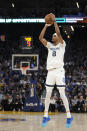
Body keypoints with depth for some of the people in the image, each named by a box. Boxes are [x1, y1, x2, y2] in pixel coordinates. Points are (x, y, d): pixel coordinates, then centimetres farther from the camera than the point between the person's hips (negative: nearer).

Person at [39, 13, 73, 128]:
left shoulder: (62, 45, 5)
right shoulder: (49, 45, 18)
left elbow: (59, 33, -11)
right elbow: (41, 37, 6)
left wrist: (54, 21, -9)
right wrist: (46, 26, 4)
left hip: (59, 71, -5)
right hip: (50, 72, 5)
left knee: (62, 94, -7)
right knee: (48, 94, 5)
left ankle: (69, 116, -2)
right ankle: (46, 115, 11)